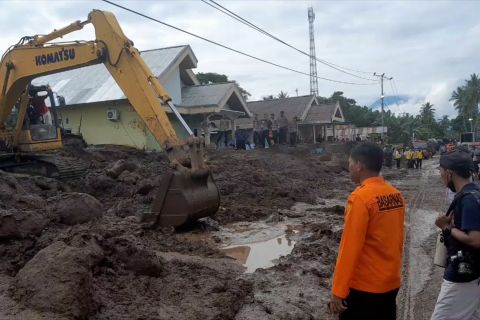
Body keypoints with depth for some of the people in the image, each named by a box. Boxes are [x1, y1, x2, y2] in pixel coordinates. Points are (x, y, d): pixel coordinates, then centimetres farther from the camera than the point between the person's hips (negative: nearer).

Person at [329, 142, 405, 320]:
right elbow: (398, 240, 9)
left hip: (363, 286, -7)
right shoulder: (396, 195, 1)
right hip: (391, 283, 7)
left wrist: (338, 291, -15)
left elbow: (350, 248, -20)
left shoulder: (360, 197, -21)